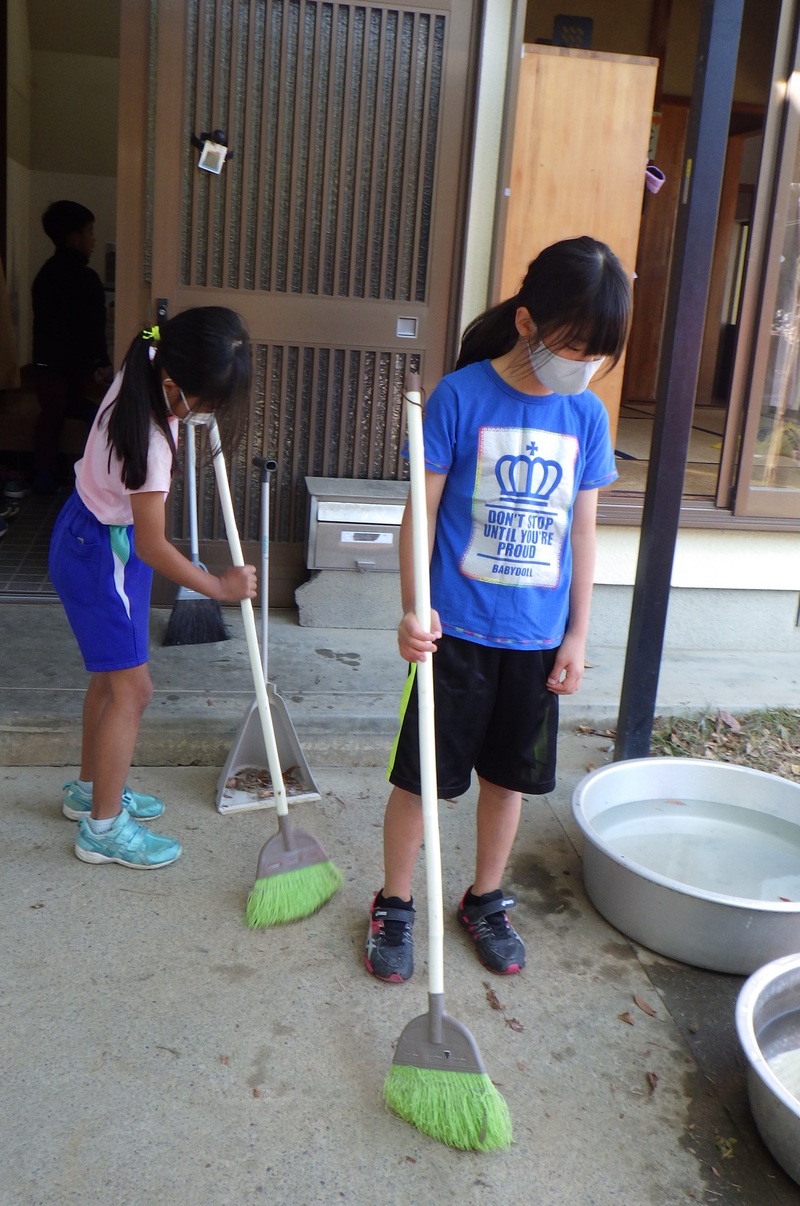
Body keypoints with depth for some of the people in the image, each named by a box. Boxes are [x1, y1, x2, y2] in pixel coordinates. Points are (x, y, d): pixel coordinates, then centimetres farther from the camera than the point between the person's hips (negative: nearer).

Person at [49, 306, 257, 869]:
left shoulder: (147, 368, -11)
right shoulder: (151, 440, -34)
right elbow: (153, 547, -25)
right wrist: (219, 586, -14)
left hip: (93, 532, 9)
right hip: (101, 553, -9)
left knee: (112, 674, 20)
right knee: (131, 689, -1)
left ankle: (91, 790, 37)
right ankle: (103, 827, 13)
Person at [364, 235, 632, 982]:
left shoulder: (587, 415, 1)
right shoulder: (461, 397, -11)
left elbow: (581, 529, 6)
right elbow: (422, 512, -8)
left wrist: (578, 635, 6)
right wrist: (413, 610, -18)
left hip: (538, 638, 4)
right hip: (457, 632, -4)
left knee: (509, 775, 17)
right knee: (419, 775, 7)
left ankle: (486, 900, 37)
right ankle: (394, 906, 28)